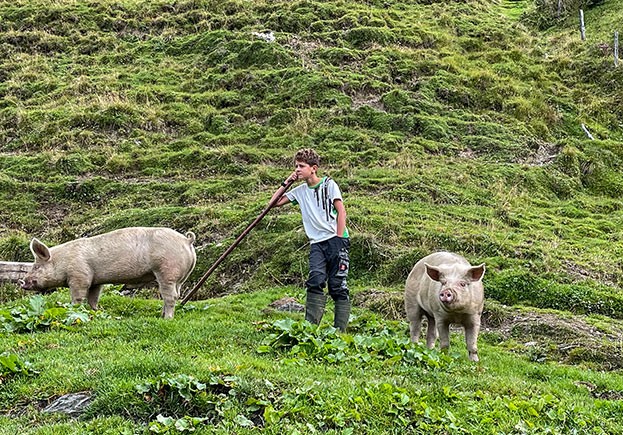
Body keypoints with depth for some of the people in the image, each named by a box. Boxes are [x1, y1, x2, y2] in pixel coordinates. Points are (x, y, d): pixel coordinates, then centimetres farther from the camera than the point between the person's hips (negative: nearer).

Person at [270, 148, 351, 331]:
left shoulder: (329, 184, 1)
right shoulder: (300, 191, 15)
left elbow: (341, 211, -4)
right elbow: (274, 202, 18)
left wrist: (339, 240, -11)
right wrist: (286, 183, 10)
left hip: (335, 240, -4)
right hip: (317, 243, 4)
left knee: (338, 285, -6)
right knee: (315, 281, -15)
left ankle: (340, 329, -4)